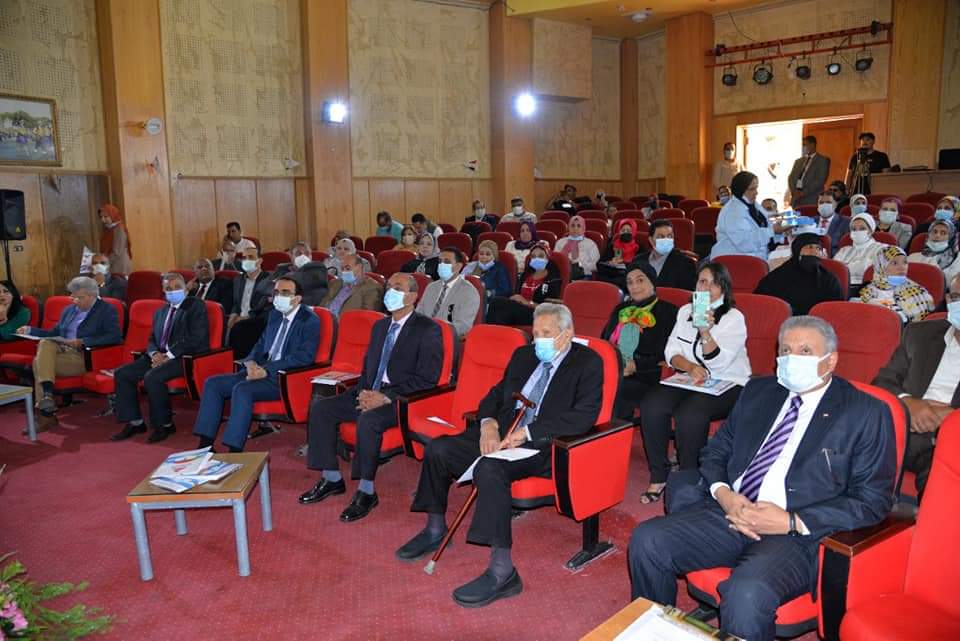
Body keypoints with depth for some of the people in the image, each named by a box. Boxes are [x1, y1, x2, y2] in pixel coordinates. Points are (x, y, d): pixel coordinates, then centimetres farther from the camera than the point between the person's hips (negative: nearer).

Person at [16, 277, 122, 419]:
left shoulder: (106, 310, -2)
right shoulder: (69, 310, 21)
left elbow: (115, 337, -16)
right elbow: (54, 333, 27)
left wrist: (83, 342, -22)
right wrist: (30, 330, 11)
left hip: (84, 356, -6)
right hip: (61, 349, 7)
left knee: (40, 362, -23)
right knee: (45, 343, -26)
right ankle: (47, 394, -34)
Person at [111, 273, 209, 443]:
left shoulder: (196, 306, -1)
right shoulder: (160, 312, 22)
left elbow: (196, 338, -13)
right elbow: (152, 339, 20)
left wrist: (169, 356, -17)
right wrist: (155, 354, -5)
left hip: (184, 357, -8)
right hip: (160, 356, 8)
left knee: (152, 377, -30)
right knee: (122, 374, -8)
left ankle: (164, 425, -12)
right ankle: (135, 422, 1)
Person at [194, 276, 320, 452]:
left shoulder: (310, 320, -8)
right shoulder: (274, 314, 16)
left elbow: (305, 356, -18)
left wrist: (266, 370, -21)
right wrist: (251, 362, 0)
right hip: (261, 370, 8)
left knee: (242, 390, -31)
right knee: (212, 384, -4)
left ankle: (234, 452, -25)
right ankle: (205, 445, -1)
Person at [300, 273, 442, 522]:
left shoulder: (427, 330, -8)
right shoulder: (380, 326, 17)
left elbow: (427, 379, -15)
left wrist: (386, 397, -21)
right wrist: (364, 391, -1)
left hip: (402, 399, -8)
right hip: (371, 394, 8)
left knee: (368, 419, -35)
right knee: (320, 407, -6)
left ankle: (366, 492, -19)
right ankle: (332, 479, 5)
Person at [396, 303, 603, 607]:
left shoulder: (587, 363, -2)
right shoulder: (523, 355, 18)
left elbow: (585, 416, -15)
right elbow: (496, 394, 20)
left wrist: (527, 432, -19)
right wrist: (489, 424, -5)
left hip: (543, 444, -7)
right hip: (502, 433, 7)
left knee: (489, 469, -34)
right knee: (438, 449, -8)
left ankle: (502, 571, -30)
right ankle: (436, 529, 12)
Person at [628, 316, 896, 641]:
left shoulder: (866, 413, 1)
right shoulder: (758, 391, 17)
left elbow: (873, 501, -3)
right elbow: (715, 451, 19)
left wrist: (792, 522, -13)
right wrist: (722, 493, -4)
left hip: (798, 533, -5)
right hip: (732, 513, 5)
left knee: (747, 594, -35)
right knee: (647, 540, -16)